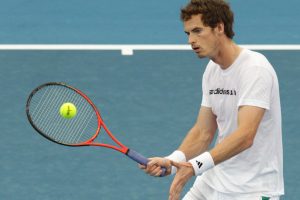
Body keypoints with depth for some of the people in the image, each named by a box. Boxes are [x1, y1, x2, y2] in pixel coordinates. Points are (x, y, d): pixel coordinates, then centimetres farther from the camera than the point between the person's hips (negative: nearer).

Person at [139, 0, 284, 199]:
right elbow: (203, 132, 6)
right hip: (213, 183, 8)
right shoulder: (212, 70, 7)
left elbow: (245, 136, -28)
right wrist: (172, 161, -12)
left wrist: (195, 166, -37)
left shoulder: (255, 69, -19)